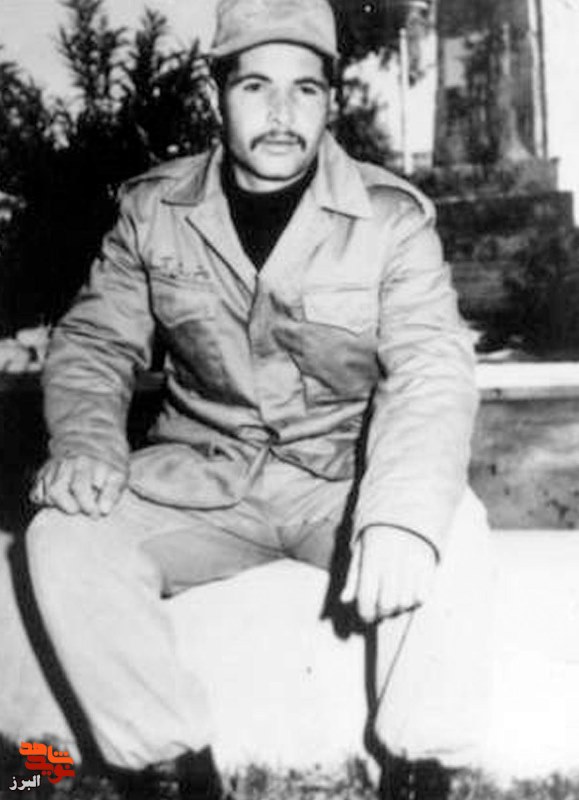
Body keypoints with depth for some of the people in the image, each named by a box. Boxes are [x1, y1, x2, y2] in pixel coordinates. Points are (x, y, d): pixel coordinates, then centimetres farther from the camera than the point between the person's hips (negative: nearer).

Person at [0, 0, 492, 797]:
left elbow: (430, 371, -20)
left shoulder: (393, 217, -7)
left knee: (447, 541, -32)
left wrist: (404, 516, -40)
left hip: (344, 476, -1)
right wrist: (84, 444, -19)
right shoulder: (153, 208, 1)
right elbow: (95, 344, 5)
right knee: (64, 538, -24)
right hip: (202, 475, 2)